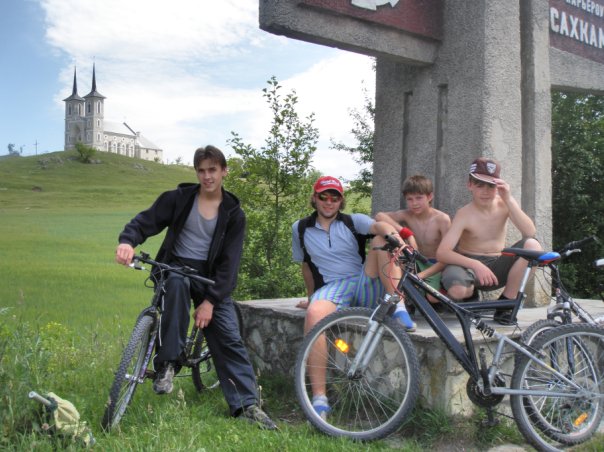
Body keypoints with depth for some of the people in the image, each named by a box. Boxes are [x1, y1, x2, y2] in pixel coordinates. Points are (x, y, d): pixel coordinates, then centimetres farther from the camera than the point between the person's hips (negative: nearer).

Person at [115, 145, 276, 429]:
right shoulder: (178, 198, -1)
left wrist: (210, 300, -16)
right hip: (176, 267, -1)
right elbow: (145, 221, -7)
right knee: (177, 282, -38)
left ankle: (247, 405, -9)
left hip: (211, 277, 1)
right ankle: (167, 364, -29)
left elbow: (229, 262, -6)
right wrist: (127, 241, -31)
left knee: (229, 339, -13)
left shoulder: (234, 214, -1)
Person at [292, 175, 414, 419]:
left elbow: (378, 226, -12)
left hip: (365, 286, 1)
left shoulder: (353, 221, 10)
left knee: (382, 240, -23)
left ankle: (398, 307, -31)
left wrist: (390, 231, -36)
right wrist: (311, 297, 28)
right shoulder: (300, 229, 15)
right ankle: (319, 398, -37)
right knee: (314, 313, -37)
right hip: (331, 288, 0)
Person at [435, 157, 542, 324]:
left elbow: (530, 232, -19)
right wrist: (475, 265, -36)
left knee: (532, 245, -23)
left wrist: (509, 199, -26)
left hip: (497, 268, 3)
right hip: (469, 266, -3)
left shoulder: (503, 205, -2)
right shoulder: (465, 214, -14)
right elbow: (442, 253, -24)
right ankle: (472, 293, 3)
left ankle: (505, 303, -11)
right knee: (457, 290, -39)